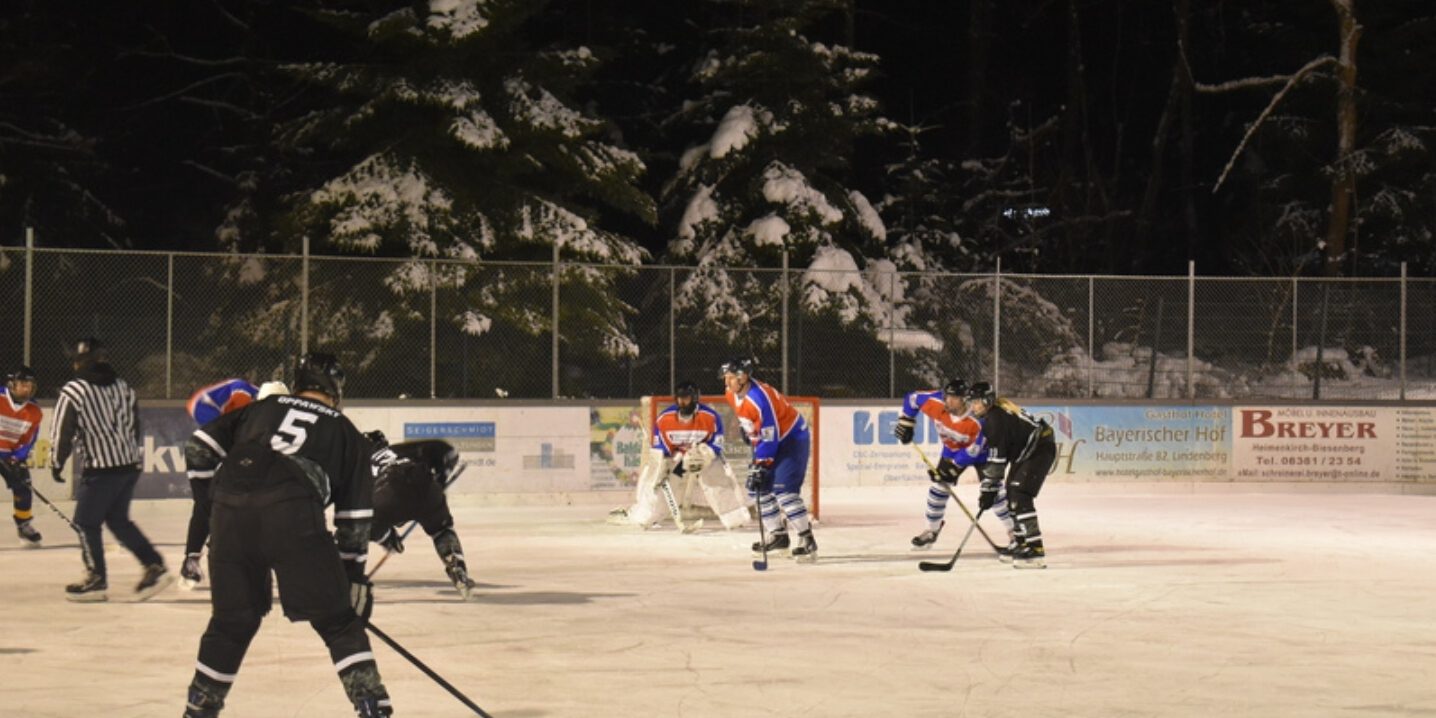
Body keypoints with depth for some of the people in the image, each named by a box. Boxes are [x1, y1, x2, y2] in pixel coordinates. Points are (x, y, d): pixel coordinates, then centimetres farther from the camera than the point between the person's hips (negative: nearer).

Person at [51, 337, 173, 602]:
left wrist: (57, 463, 7)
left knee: (87, 522, 6)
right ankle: (154, 567, 8)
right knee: (118, 519, 17)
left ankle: (96, 579, 9)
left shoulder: (73, 391, -9)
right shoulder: (123, 387, 12)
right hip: (130, 465, 7)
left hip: (100, 470, -7)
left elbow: (62, 432, -7)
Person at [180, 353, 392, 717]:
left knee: (232, 619, 21)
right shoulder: (346, 433, 24)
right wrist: (354, 572, 27)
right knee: (337, 622, 7)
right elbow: (354, 518, 21)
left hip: (230, 509, 3)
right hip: (292, 513, -3)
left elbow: (198, 448, 20)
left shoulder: (261, 407, 28)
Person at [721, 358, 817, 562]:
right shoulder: (732, 395, -3)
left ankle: (807, 541, -18)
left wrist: (761, 466, -27)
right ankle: (778, 535, 18)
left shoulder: (759, 399, -31)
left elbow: (769, 437, -29)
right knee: (757, 487, 8)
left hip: (792, 437, -10)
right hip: (767, 440, 10)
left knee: (783, 489, -21)